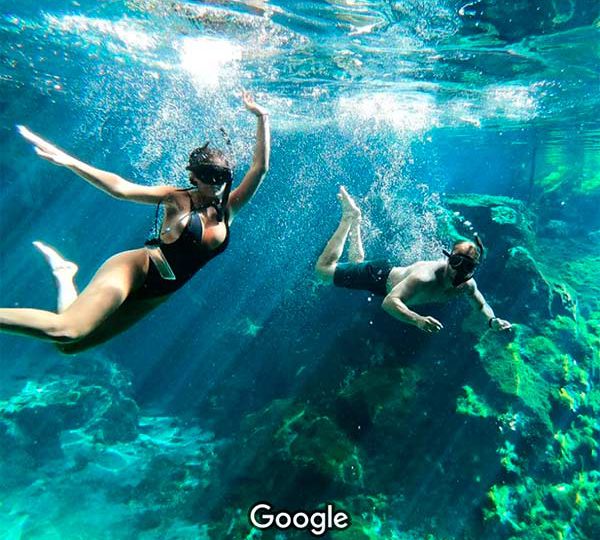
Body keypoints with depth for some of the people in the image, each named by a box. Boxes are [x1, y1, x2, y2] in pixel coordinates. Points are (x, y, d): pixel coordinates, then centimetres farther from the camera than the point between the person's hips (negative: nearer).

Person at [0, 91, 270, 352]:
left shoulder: (228, 208, 4)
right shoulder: (178, 199, -5)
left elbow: (260, 168, -3)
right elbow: (120, 188, -15)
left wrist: (261, 118, -8)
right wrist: (68, 161, -26)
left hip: (156, 294, 4)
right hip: (135, 268, -4)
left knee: (70, 344, 7)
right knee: (65, 330, -27)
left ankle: (65, 274, 26)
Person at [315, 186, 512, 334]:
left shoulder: (467, 285, -20)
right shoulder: (426, 277, -44)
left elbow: (482, 305, 1)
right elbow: (389, 302, -51)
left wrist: (492, 320, -21)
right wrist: (418, 320, -67)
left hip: (396, 272, 6)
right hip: (379, 275, -6)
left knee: (356, 263, 32)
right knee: (323, 268, 5)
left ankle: (355, 222, 44)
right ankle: (349, 218, 15)